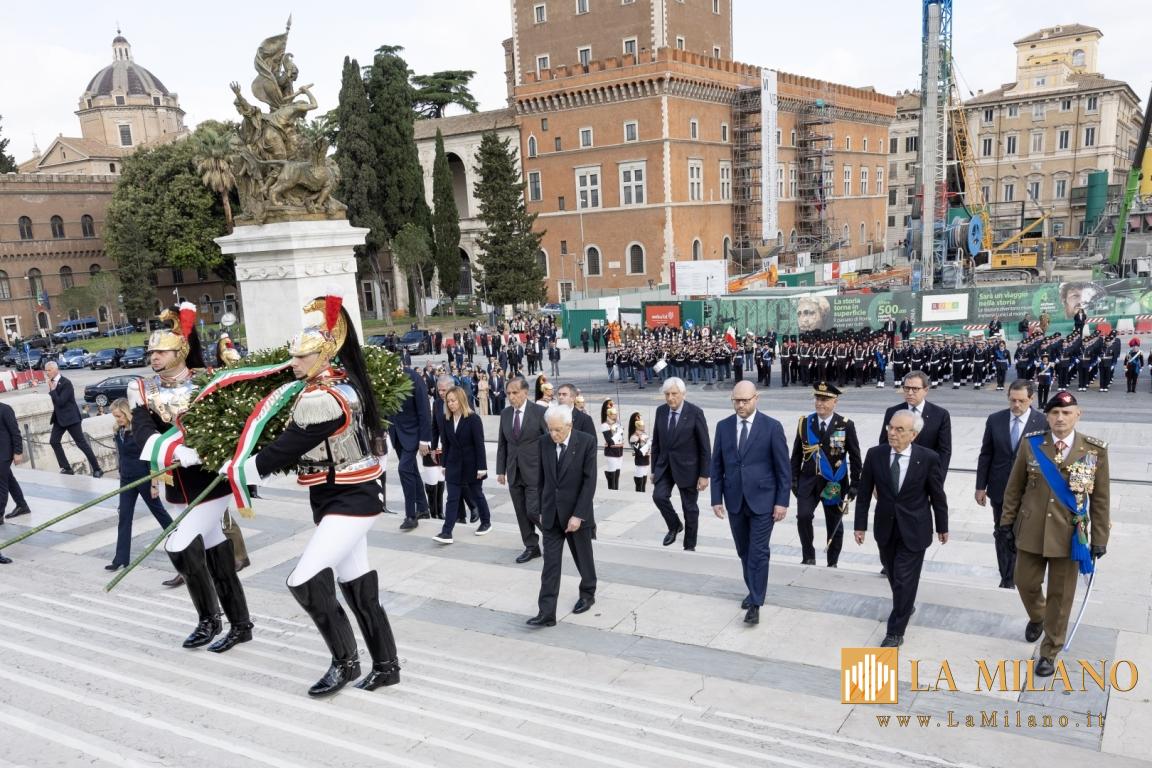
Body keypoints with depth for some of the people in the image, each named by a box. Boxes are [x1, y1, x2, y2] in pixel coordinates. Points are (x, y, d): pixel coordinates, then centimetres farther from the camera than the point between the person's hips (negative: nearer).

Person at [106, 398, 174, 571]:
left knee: (158, 511, 10)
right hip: (126, 479, 6)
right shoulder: (118, 432, 2)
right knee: (124, 517, 3)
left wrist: (154, 484, -16)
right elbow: (121, 455, 14)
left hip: (144, 478, -6)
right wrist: (123, 475, 17)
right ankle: (121, 559, 5)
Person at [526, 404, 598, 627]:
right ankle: (546, 613, 1)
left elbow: (590, 481, -14)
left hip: (577, 513, -2)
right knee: (550, 563, 0)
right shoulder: (543, 443, -3)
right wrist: (541, 510, 7)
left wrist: (578, 515, -18)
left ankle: (588, 594, 39)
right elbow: (542, 479, 6)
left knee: (583, 557, 15)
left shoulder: (587, 442, -14)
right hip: (551, 514, 3)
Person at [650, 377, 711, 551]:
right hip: (665, 465, 4)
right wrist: (654, 469, 8)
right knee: (659, 496, -15)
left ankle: (689, 546, 23)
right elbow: (656, 443, 8)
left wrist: (704, 475, -12)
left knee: (690, 507, 6)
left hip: (687, 467, -3)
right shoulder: (660, 411, 1)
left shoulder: (695, 413, -13)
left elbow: (705, 447, -10)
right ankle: (674, 526, 13)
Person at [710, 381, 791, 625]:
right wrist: (717, 498, 2)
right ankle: (753, 590, 33)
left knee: (759, 552, -4)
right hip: (734, 500, 4)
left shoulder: (772, 427, -8)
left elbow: (783, 467, -6)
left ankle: (755, 604, 3)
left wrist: (782, 501, -9)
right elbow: (716, 465, 6)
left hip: (762, 499, -4)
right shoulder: (723, 427, 2)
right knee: (744, 551, 14)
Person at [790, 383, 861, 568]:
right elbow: (796, 454, 7)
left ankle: (832, 563, 25)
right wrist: (794, 479, 4)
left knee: (834, 525, 9)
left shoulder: (846, 425, -7)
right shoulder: (804, 423, 0)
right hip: (808, 480, 1)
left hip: (834, 484, -1)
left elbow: (855, 457, -2)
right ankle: (808, 556, 3)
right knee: (803, 516, -16)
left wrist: (854, 485, -4)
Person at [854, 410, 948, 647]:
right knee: (894, 575, 18)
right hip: (885, 527, 3)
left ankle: (895, 632, 11)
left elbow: (937, 496, -3)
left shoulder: (928, 458, -14)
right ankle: (906, 605, 46)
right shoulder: (875, 454, -8)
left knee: (905, 580, -2)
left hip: (914, 529, -3)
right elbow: (864, 493, -1)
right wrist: (860, 524, 1)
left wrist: (942, 527, 6)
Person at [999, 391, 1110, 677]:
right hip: (1031, 530, 1)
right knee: (1026, 583, 12)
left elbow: (1100, 498, -2)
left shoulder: (1095, 450, -8)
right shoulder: (1031, 443, -6)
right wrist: (1008, 520, 6)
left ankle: (1049, 652, 26)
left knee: (1061, 595, 8)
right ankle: (1037, 618, 47)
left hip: (1070, 534, -1)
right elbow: (1014, 486, 4)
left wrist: (1099, 539, -1)